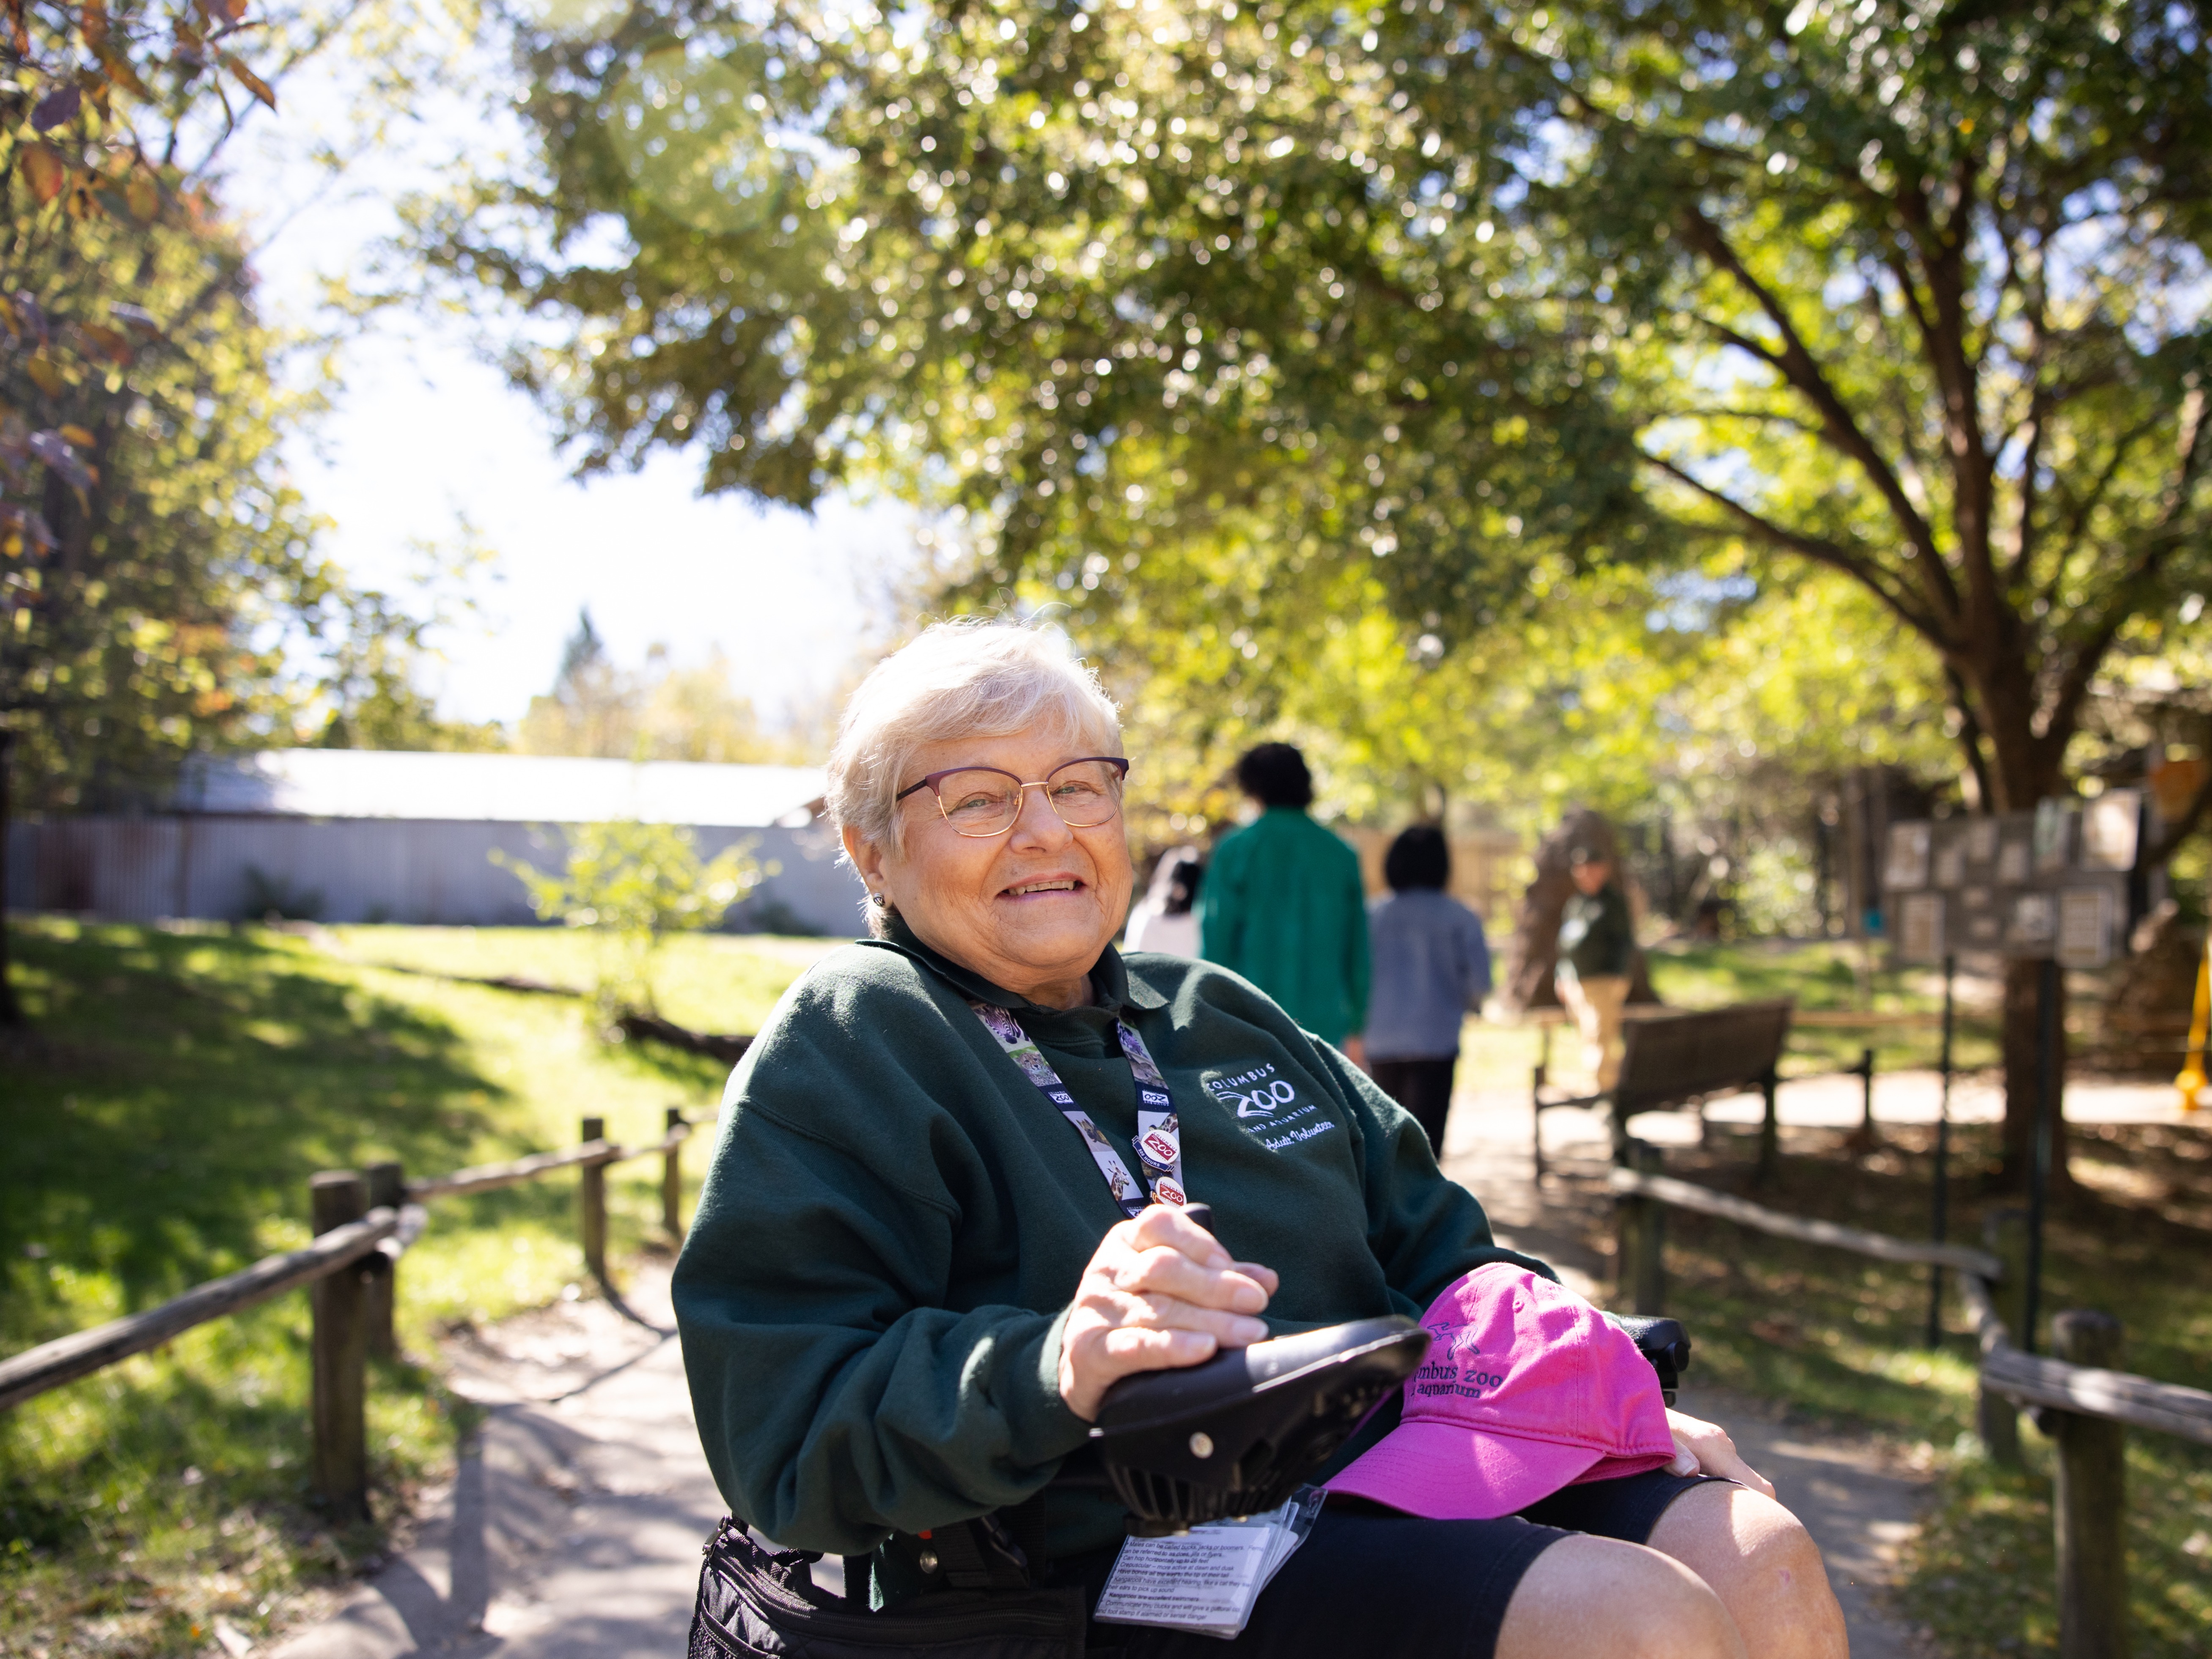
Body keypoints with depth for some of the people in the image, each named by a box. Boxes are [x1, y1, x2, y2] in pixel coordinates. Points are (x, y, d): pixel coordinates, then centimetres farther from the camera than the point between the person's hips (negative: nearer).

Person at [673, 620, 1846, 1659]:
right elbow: (791, 1431, -14)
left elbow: (1439, 1254, 26)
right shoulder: (841, 1047, -2)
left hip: (1404, 1474, 8)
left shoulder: (1217, 1014, 21)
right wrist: (1054, 1368, -31)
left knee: (1762, 1560, -11)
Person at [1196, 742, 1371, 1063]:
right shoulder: (1342, 855, 6)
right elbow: (1358, 949, 9)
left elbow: (1217, 940, -4)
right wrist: (1356, 1027, 17)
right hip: (1325, 1022, 3)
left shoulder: (1236, 849, -4)